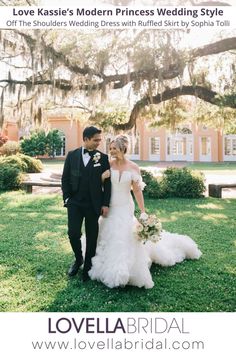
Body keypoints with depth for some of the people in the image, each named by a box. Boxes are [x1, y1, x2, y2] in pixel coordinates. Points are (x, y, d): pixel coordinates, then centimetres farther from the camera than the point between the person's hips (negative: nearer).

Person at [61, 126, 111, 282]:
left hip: (94, 204, -1)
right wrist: (67, 198, -1)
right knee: (73, 234, -4)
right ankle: (78, 259, 25)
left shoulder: (103, 158, -2)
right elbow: (65, 178, 7)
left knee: (92, 237, 8)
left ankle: (88, 267, 25)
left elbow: (107, 182, -2)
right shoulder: (72, 155, 3)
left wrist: (106, 204, -6)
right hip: (75, 203, 1)